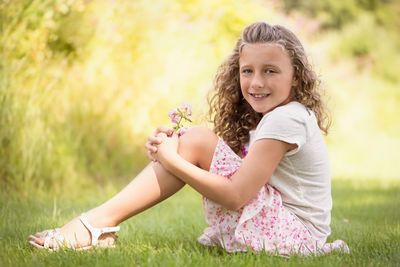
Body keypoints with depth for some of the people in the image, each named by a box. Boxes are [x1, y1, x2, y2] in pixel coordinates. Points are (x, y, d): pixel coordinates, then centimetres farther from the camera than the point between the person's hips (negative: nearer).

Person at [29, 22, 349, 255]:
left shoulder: (285, 119, -17)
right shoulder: (270, 117, 13)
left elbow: (235, 196, -21)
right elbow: (240, 176, 7)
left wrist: (173, 161, -15)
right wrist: (171, 150, -7)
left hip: (291, 233, -10)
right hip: (285, 229, 10)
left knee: (197, 140, -14)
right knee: (191, 143, 6)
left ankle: (100, 222, -15)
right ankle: (101, 222, 0)